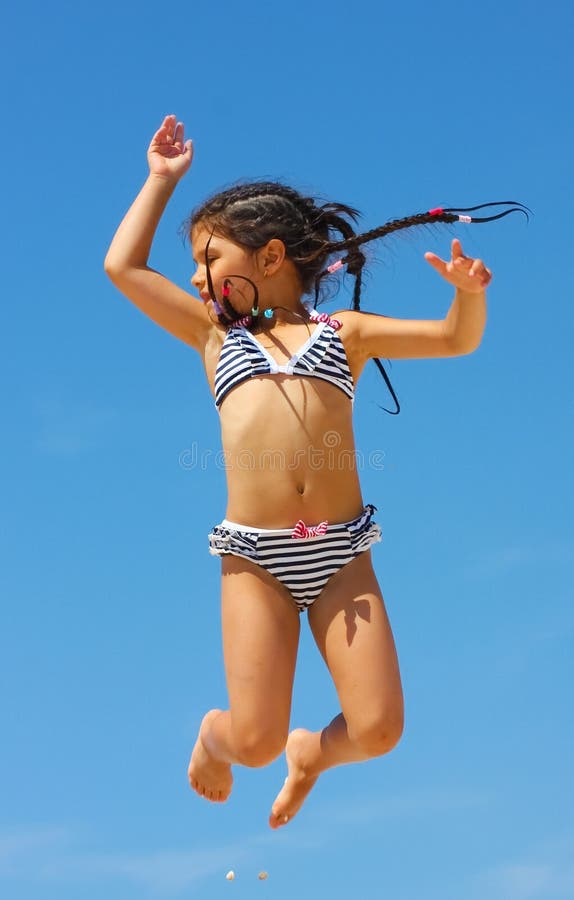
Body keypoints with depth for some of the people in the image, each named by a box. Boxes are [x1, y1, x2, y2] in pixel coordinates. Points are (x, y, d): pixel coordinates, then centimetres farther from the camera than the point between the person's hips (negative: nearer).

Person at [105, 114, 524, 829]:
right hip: (255, 557, 0)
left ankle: (311, 753, 28)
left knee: (378, 730, -7)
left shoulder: (341, 330, 15)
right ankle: (213, 736, 29)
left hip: (339, 552, 0)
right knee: (255, 740, -8)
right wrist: (162, 178, 25)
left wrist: (470, 292, -10)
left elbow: (456, 339, 11)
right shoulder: (215, 335, 18)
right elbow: (123, 267, 18)